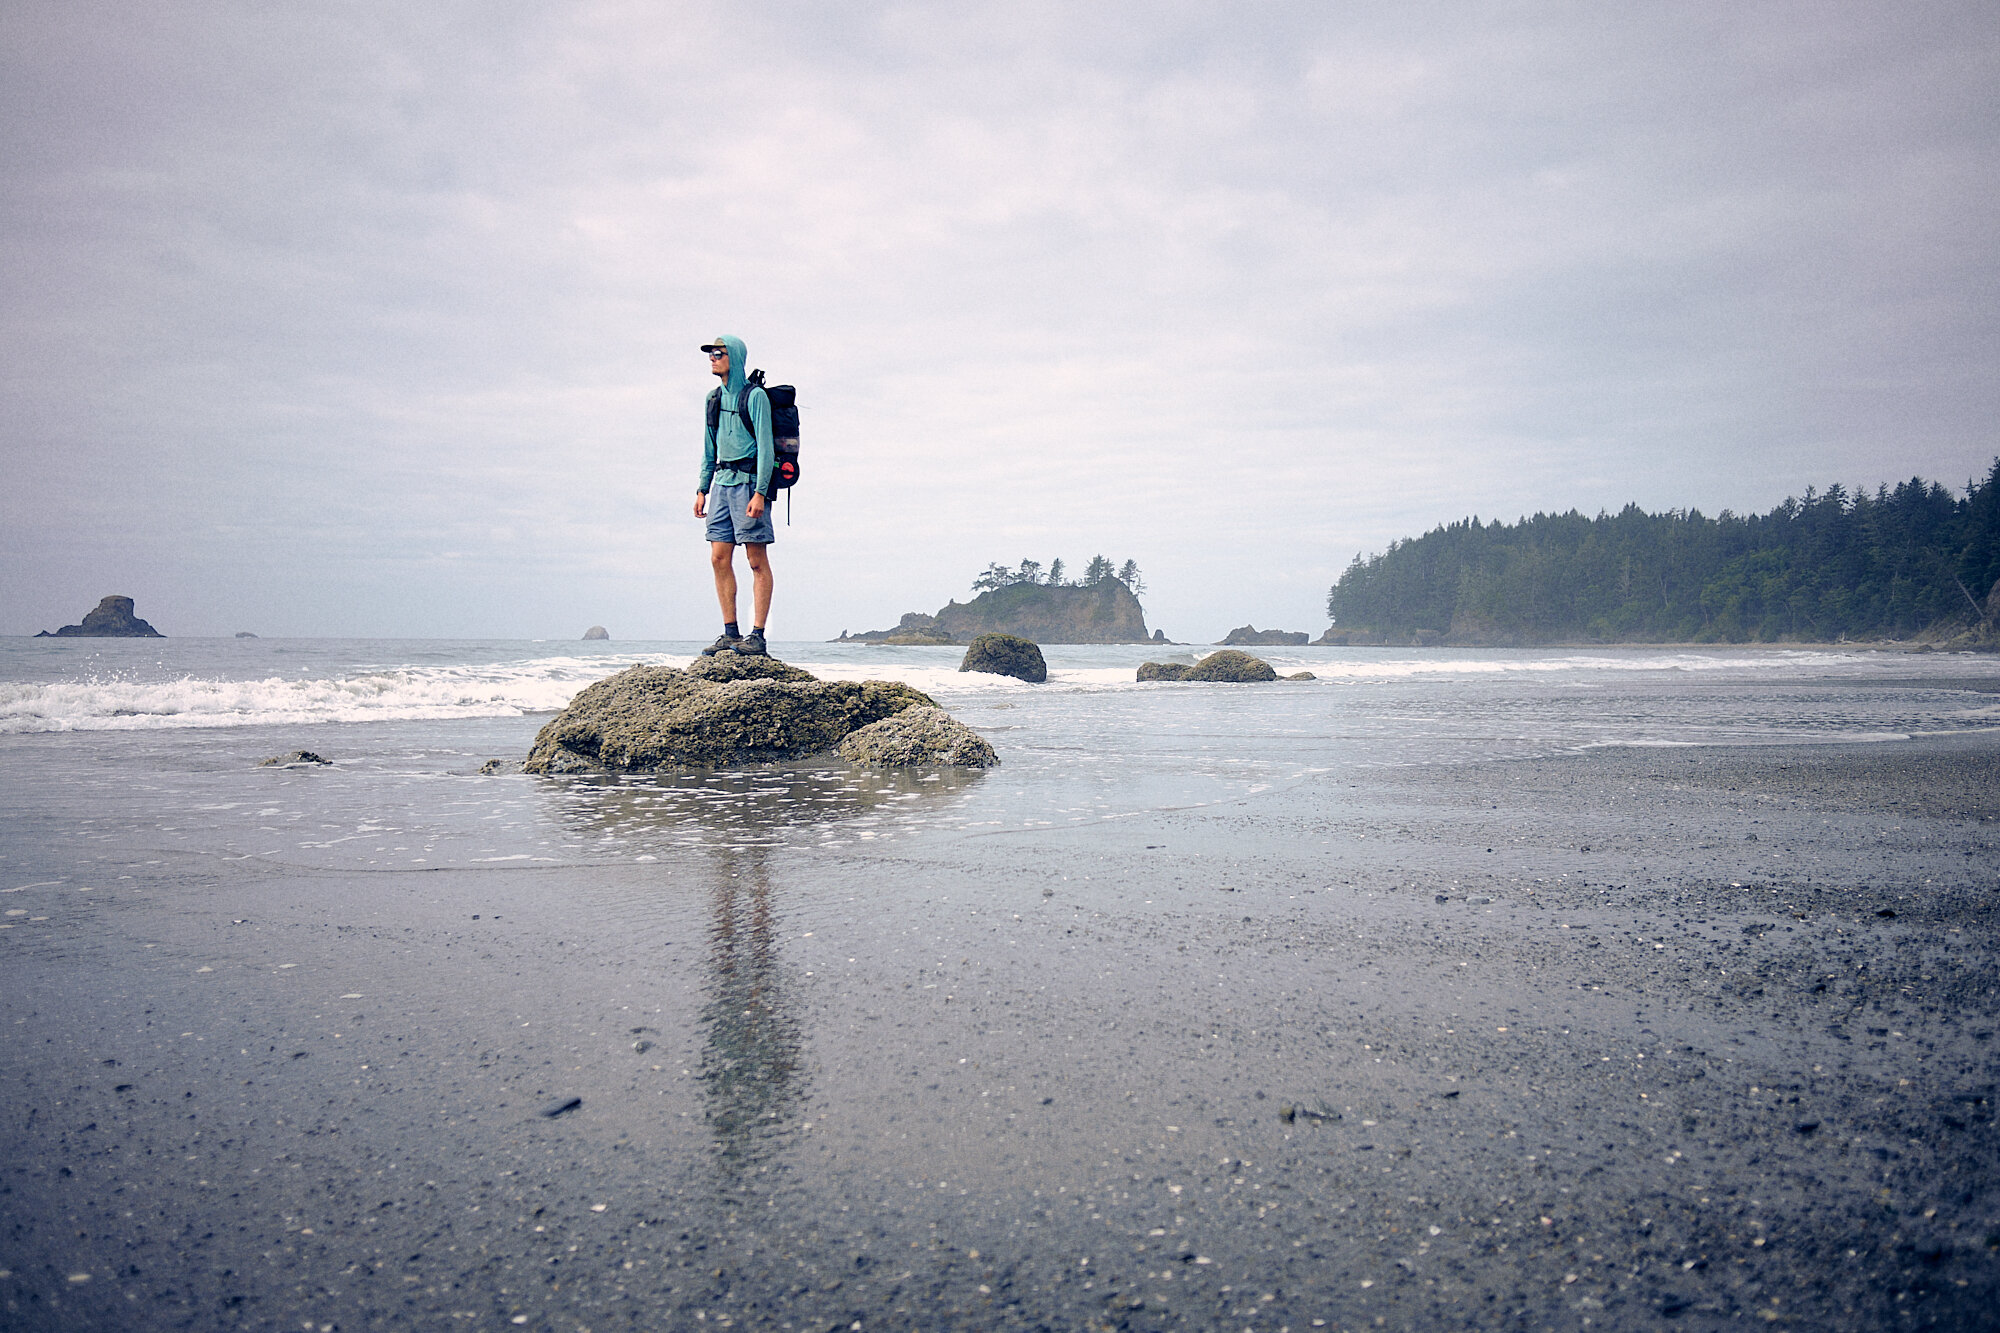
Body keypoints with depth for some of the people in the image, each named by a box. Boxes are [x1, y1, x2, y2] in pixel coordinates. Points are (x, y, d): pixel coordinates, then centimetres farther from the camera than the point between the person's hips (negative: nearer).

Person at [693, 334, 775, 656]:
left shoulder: (755, 396, -7)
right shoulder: (714, 398, 15)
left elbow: (765, 446, -12)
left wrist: (760, 493, -18)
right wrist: (702, 489, 15)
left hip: (748, 481, -8)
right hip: (722, 482, 8)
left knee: (757, 561, -5)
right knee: (719, 559, 4)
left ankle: (757, 635, -5)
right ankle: (730, 634, 10)